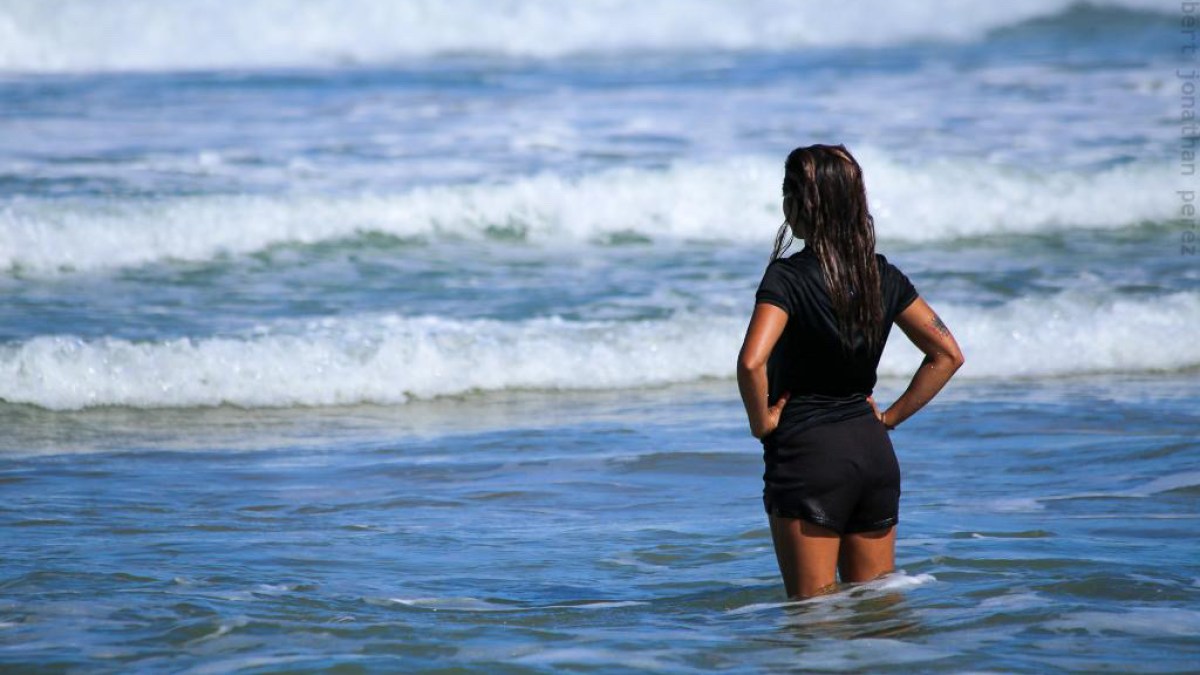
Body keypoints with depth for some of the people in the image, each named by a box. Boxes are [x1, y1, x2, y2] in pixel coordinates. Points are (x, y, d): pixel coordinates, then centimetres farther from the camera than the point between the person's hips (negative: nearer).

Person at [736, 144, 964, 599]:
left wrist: (761, 422, -12)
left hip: (807, 453, -6)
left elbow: (751, 362, -28)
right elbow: (947, 354, 8)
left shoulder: (788, 277, -14)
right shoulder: (883, 275, 5)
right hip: (874, 451, 6)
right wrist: (890, 417, 10)